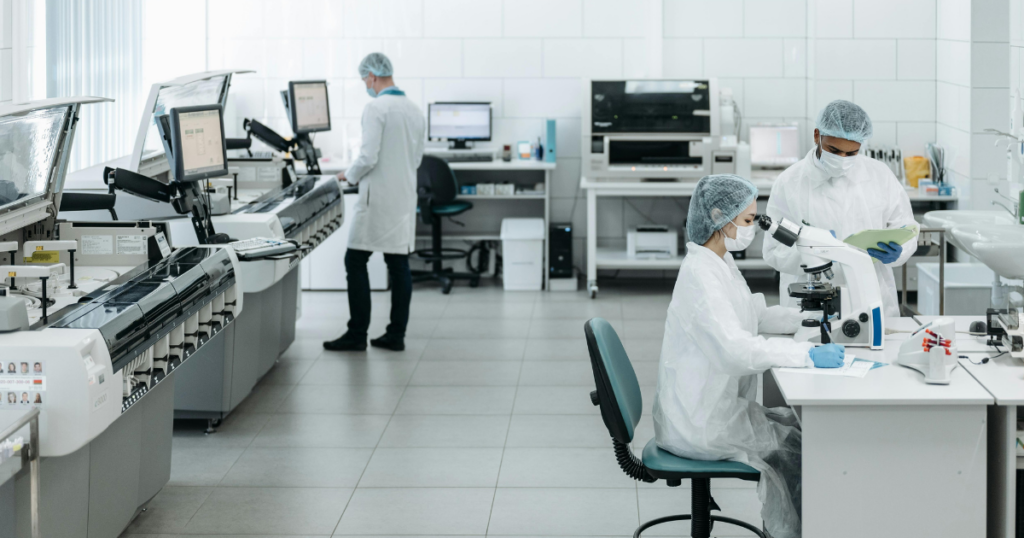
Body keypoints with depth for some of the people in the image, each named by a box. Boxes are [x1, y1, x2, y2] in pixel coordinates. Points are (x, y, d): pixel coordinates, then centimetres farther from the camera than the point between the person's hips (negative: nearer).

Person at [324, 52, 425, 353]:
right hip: (404, 198, 7)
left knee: (356, 262, 0)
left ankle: (357, 334, -1)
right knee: (399, 265, 8)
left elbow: (368, 157, -18)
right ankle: (396, 335, 9)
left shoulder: (376, 109, -13)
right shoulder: (415, 111, 11)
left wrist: (350, 176, -1)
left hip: (378, 200, -7)